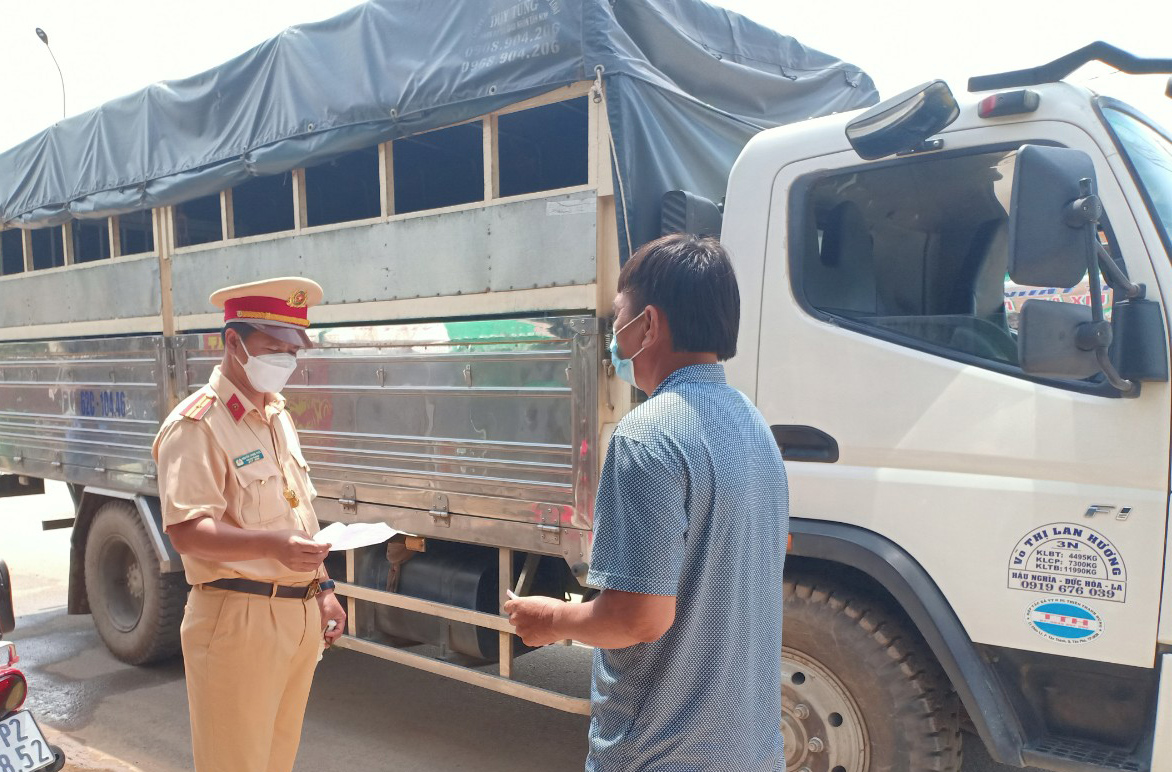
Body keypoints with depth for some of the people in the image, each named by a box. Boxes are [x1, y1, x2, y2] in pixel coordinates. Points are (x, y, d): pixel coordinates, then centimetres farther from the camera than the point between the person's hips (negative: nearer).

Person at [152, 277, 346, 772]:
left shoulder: (278, 417, 15)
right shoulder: (196, 424, -12)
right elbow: (186, 531, -21)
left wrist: (322, 589, 16)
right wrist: (271, 544, -34)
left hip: (300, 615, 8)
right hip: (238, 621, -8)